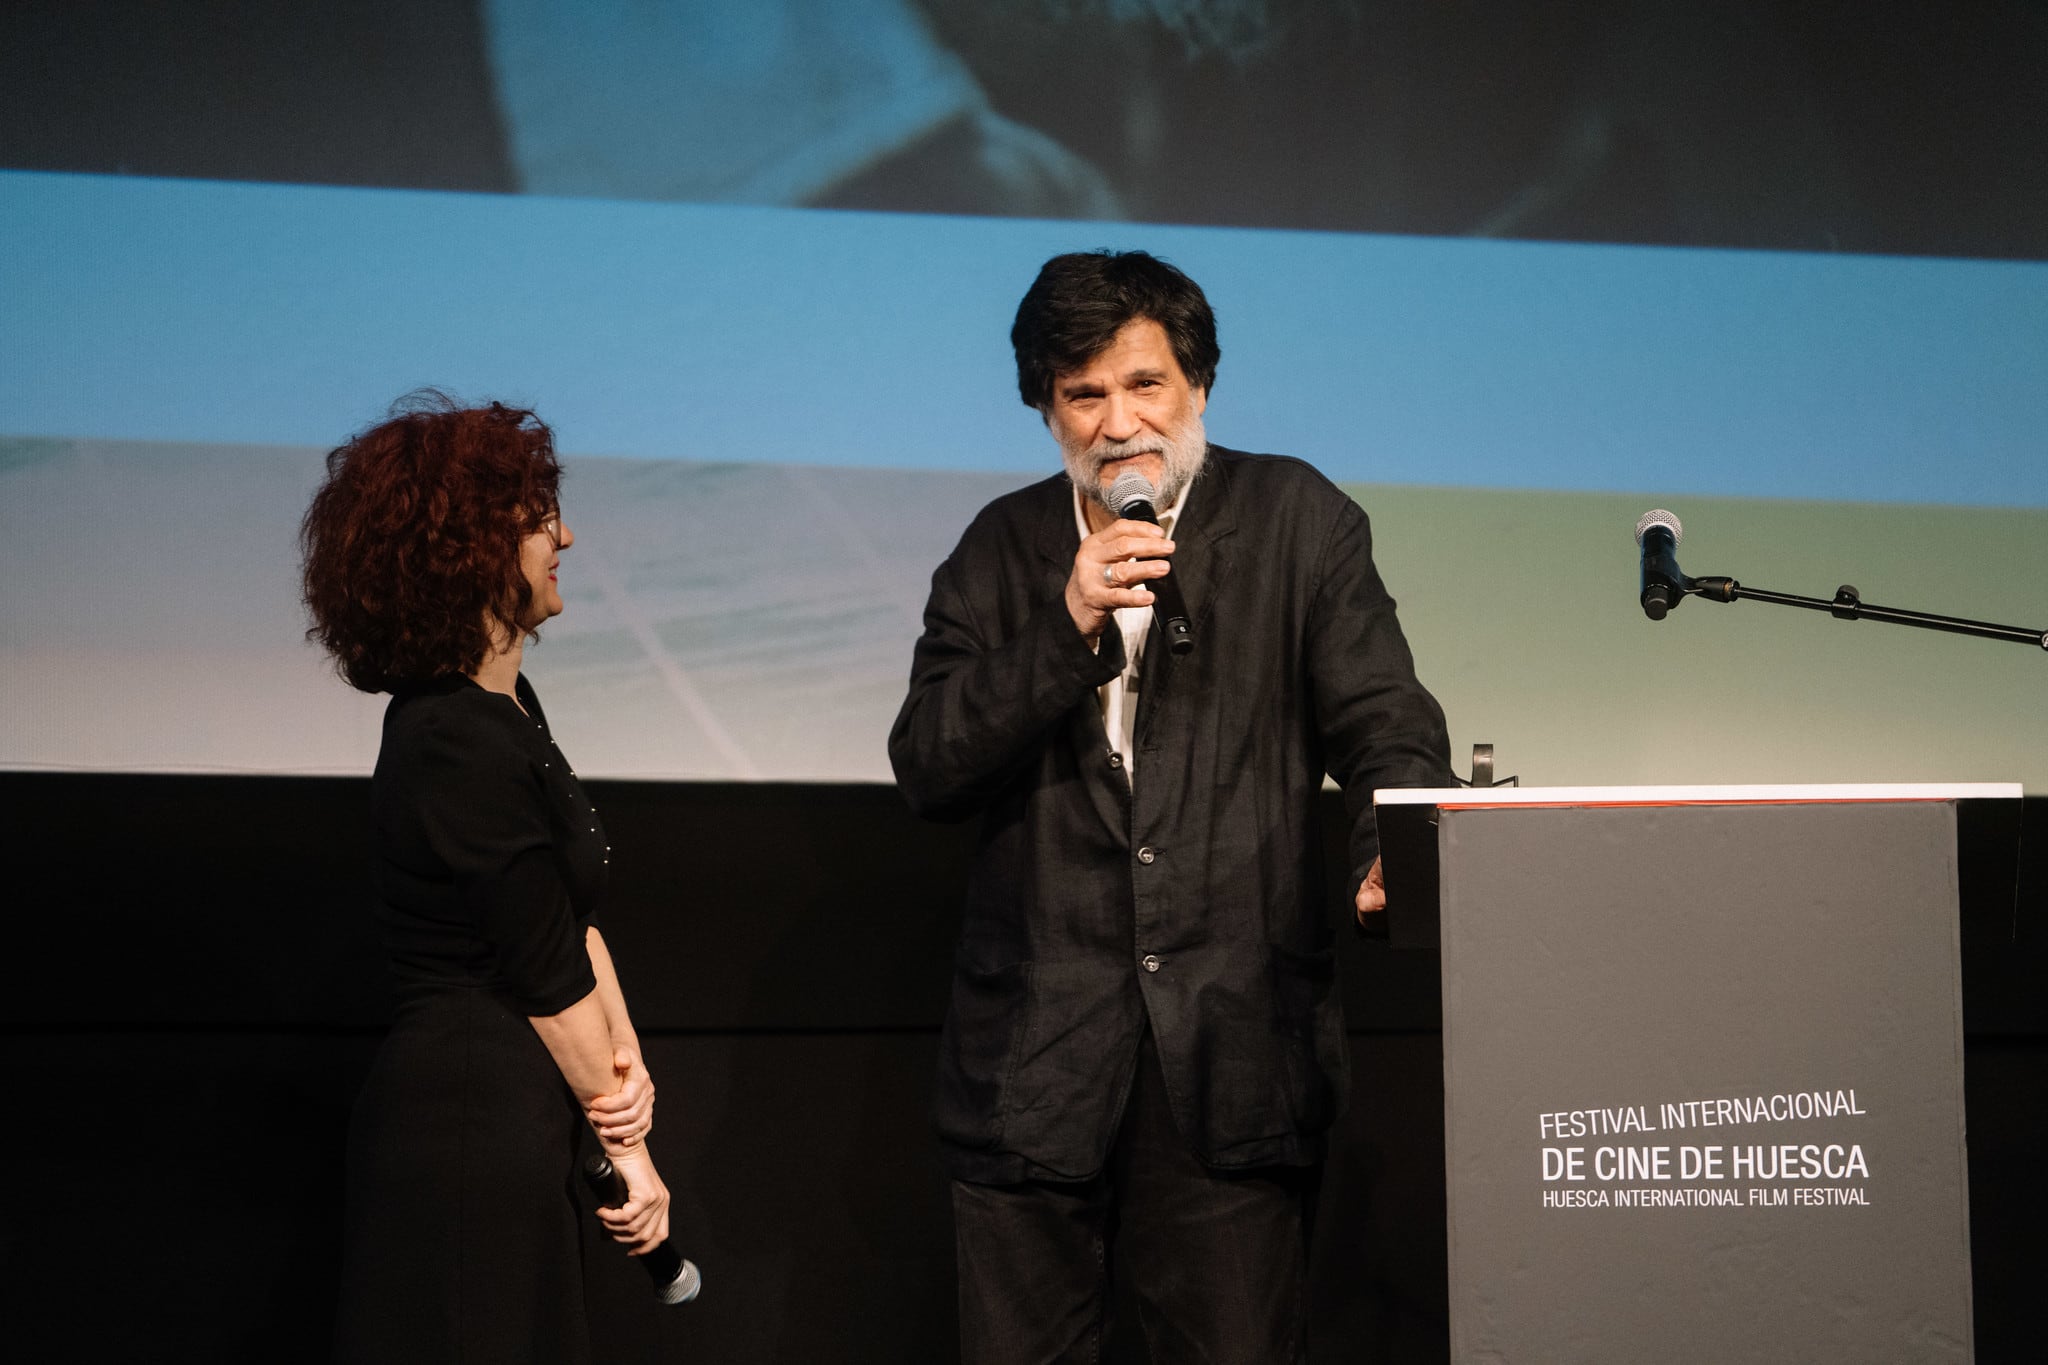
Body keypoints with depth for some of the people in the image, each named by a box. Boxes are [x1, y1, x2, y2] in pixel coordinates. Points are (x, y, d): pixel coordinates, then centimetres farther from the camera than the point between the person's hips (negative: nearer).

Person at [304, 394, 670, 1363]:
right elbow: (548, 979, -16)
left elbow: (573, 915, 10)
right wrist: (628, 1151, -7)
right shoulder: (462, 748, -21)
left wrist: (624, 1059, -4)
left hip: (509, 1124, 10)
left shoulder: (507, 706, 10)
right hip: (472, 1132, -10)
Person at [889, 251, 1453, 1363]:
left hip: (1234, 1053, -2)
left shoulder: (1297, 521, 5)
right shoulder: (1002, 549, 10)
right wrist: (1067, 625, -12)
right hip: (1035, 1054, 2)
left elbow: (1386, 725, -1)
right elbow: (924, 770, 0)